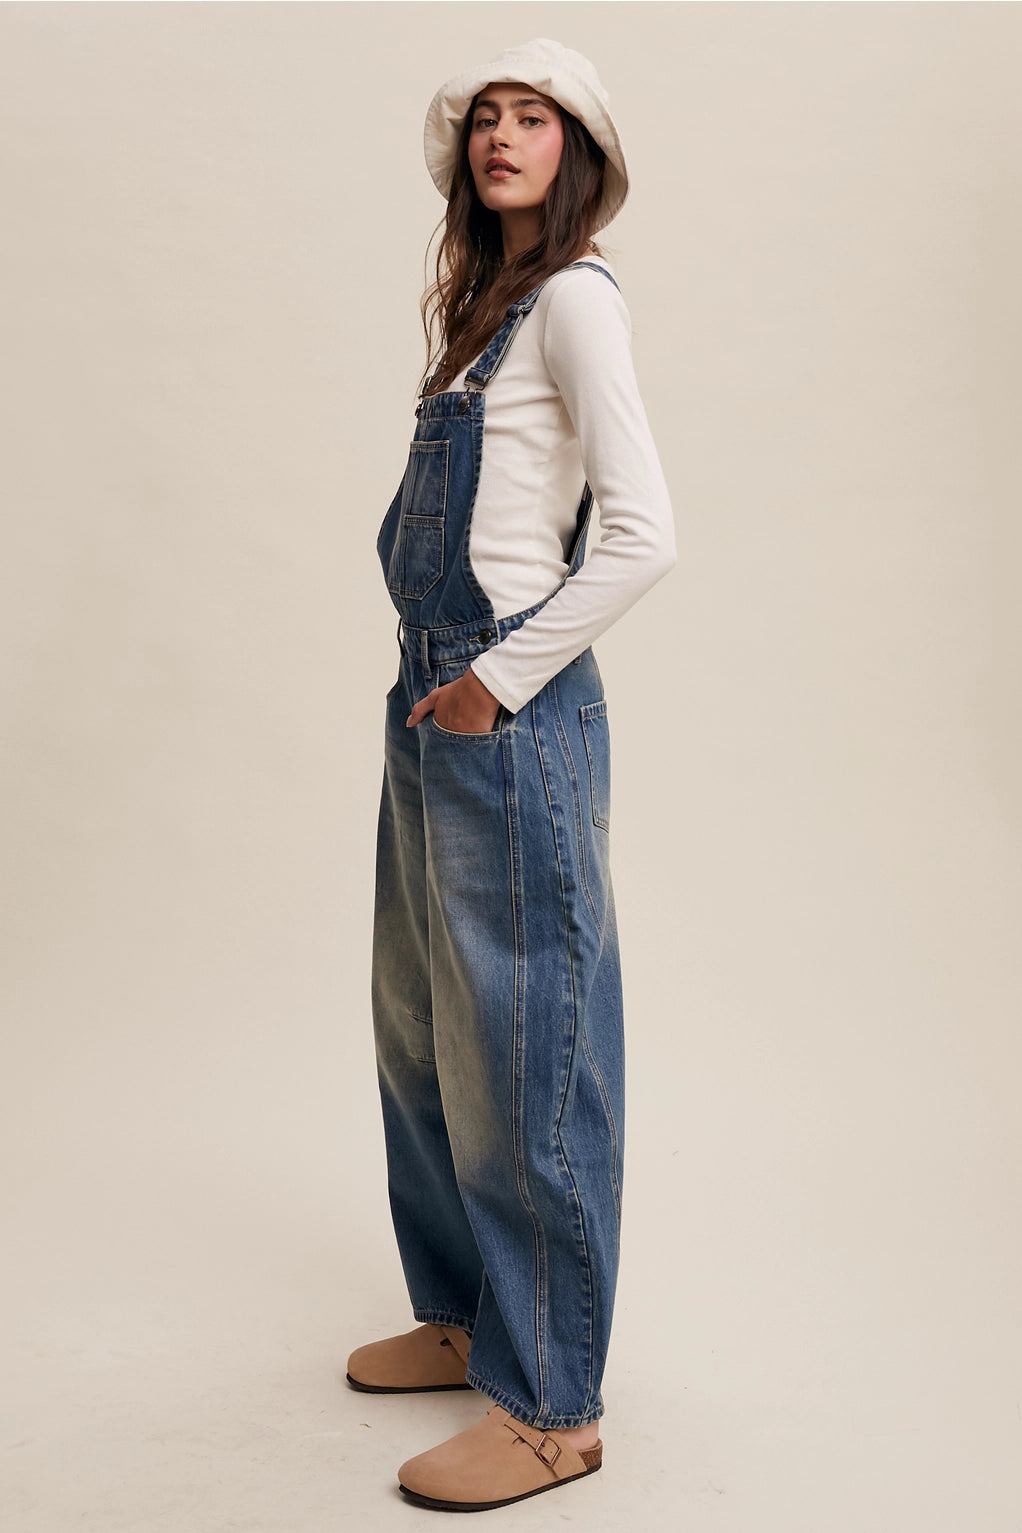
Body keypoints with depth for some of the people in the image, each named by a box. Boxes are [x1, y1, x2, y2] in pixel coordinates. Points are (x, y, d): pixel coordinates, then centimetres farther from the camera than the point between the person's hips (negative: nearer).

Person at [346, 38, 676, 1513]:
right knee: (422, 1032, 16)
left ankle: (550, 1406, 11)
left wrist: (502, 679, -15)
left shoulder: (576, 297, -10)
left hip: (513, 719, -9)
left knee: (523, 1044, -2)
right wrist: (439, 683, 11)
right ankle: (466, 1318, 33)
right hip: (433, 700, 9)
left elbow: (644, 535, -19)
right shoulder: (488, 298, 17)